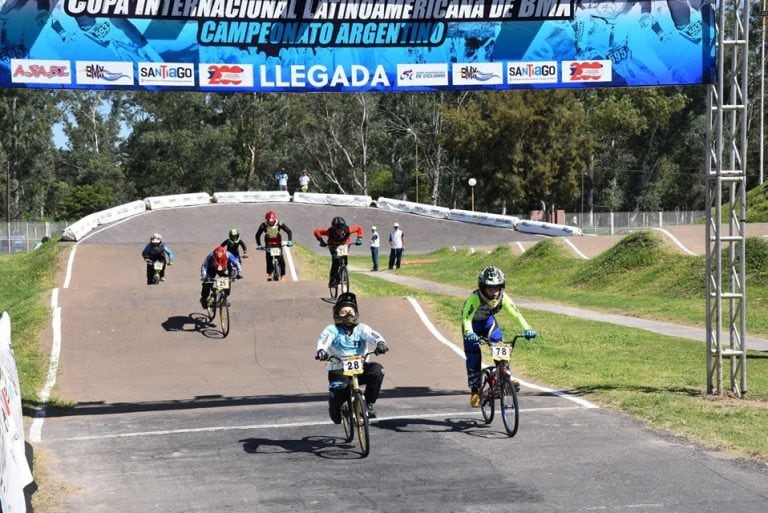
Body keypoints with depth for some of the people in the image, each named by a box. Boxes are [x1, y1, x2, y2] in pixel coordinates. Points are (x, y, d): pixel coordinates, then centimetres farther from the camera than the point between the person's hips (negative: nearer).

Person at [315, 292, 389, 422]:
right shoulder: (332, 329, 5)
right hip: (339, 368, -2)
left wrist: (380, 343, -32)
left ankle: (369, 403, -8)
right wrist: (321, 350, -38)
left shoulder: (361, 328, 11)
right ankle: (334, 409, 11)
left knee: (377, 370, -28)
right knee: (338, 390, -29)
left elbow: (372, 335, -8)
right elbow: (324, 339, -15)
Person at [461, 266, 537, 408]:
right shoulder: (475, 298, -38)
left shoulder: (502, 297, -27)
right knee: (473, 356, -9)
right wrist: (469, 333, -69)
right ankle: (474, 391, 1)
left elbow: (516, 313, -33)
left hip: (488, 321, 3)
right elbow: (466, 316, -49)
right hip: (473, 323, -3)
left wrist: (526, 328, -49)